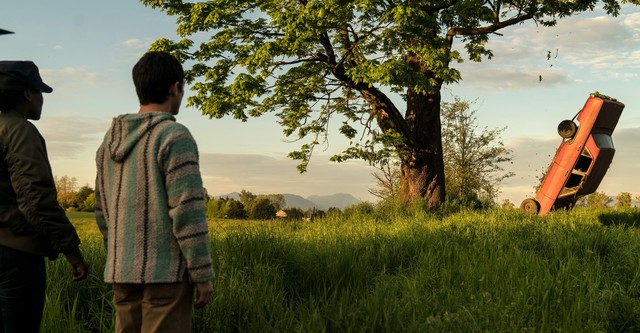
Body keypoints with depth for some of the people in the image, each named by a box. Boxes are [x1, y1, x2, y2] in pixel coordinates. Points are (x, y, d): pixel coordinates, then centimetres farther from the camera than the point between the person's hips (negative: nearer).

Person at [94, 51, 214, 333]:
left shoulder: (112, 142, 10)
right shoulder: (175, 137, -14)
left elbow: (104, 212, 15)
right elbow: (187, 211, -19)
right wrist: (203, 275, -13)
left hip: (124, 272, 7)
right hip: (166, 272, -7)